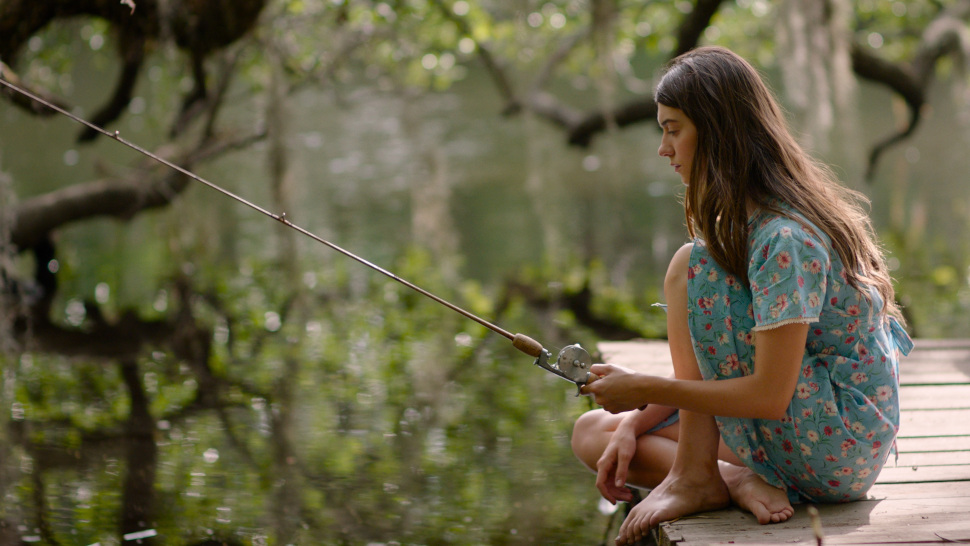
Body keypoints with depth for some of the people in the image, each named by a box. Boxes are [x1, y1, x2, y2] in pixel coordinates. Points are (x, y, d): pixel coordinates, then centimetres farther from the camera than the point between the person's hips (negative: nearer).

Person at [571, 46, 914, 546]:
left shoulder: (785, 240, -23)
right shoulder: (743, 221, 8)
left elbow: (769, 394, -27)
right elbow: (711, 359, 11)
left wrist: (645, 389, -20)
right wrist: (633, 425, 0)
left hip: (838, 444, -9)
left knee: (690, 267, -18)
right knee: (591, 433, 7)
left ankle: (694, 476, -13)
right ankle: (737, 482, -9)